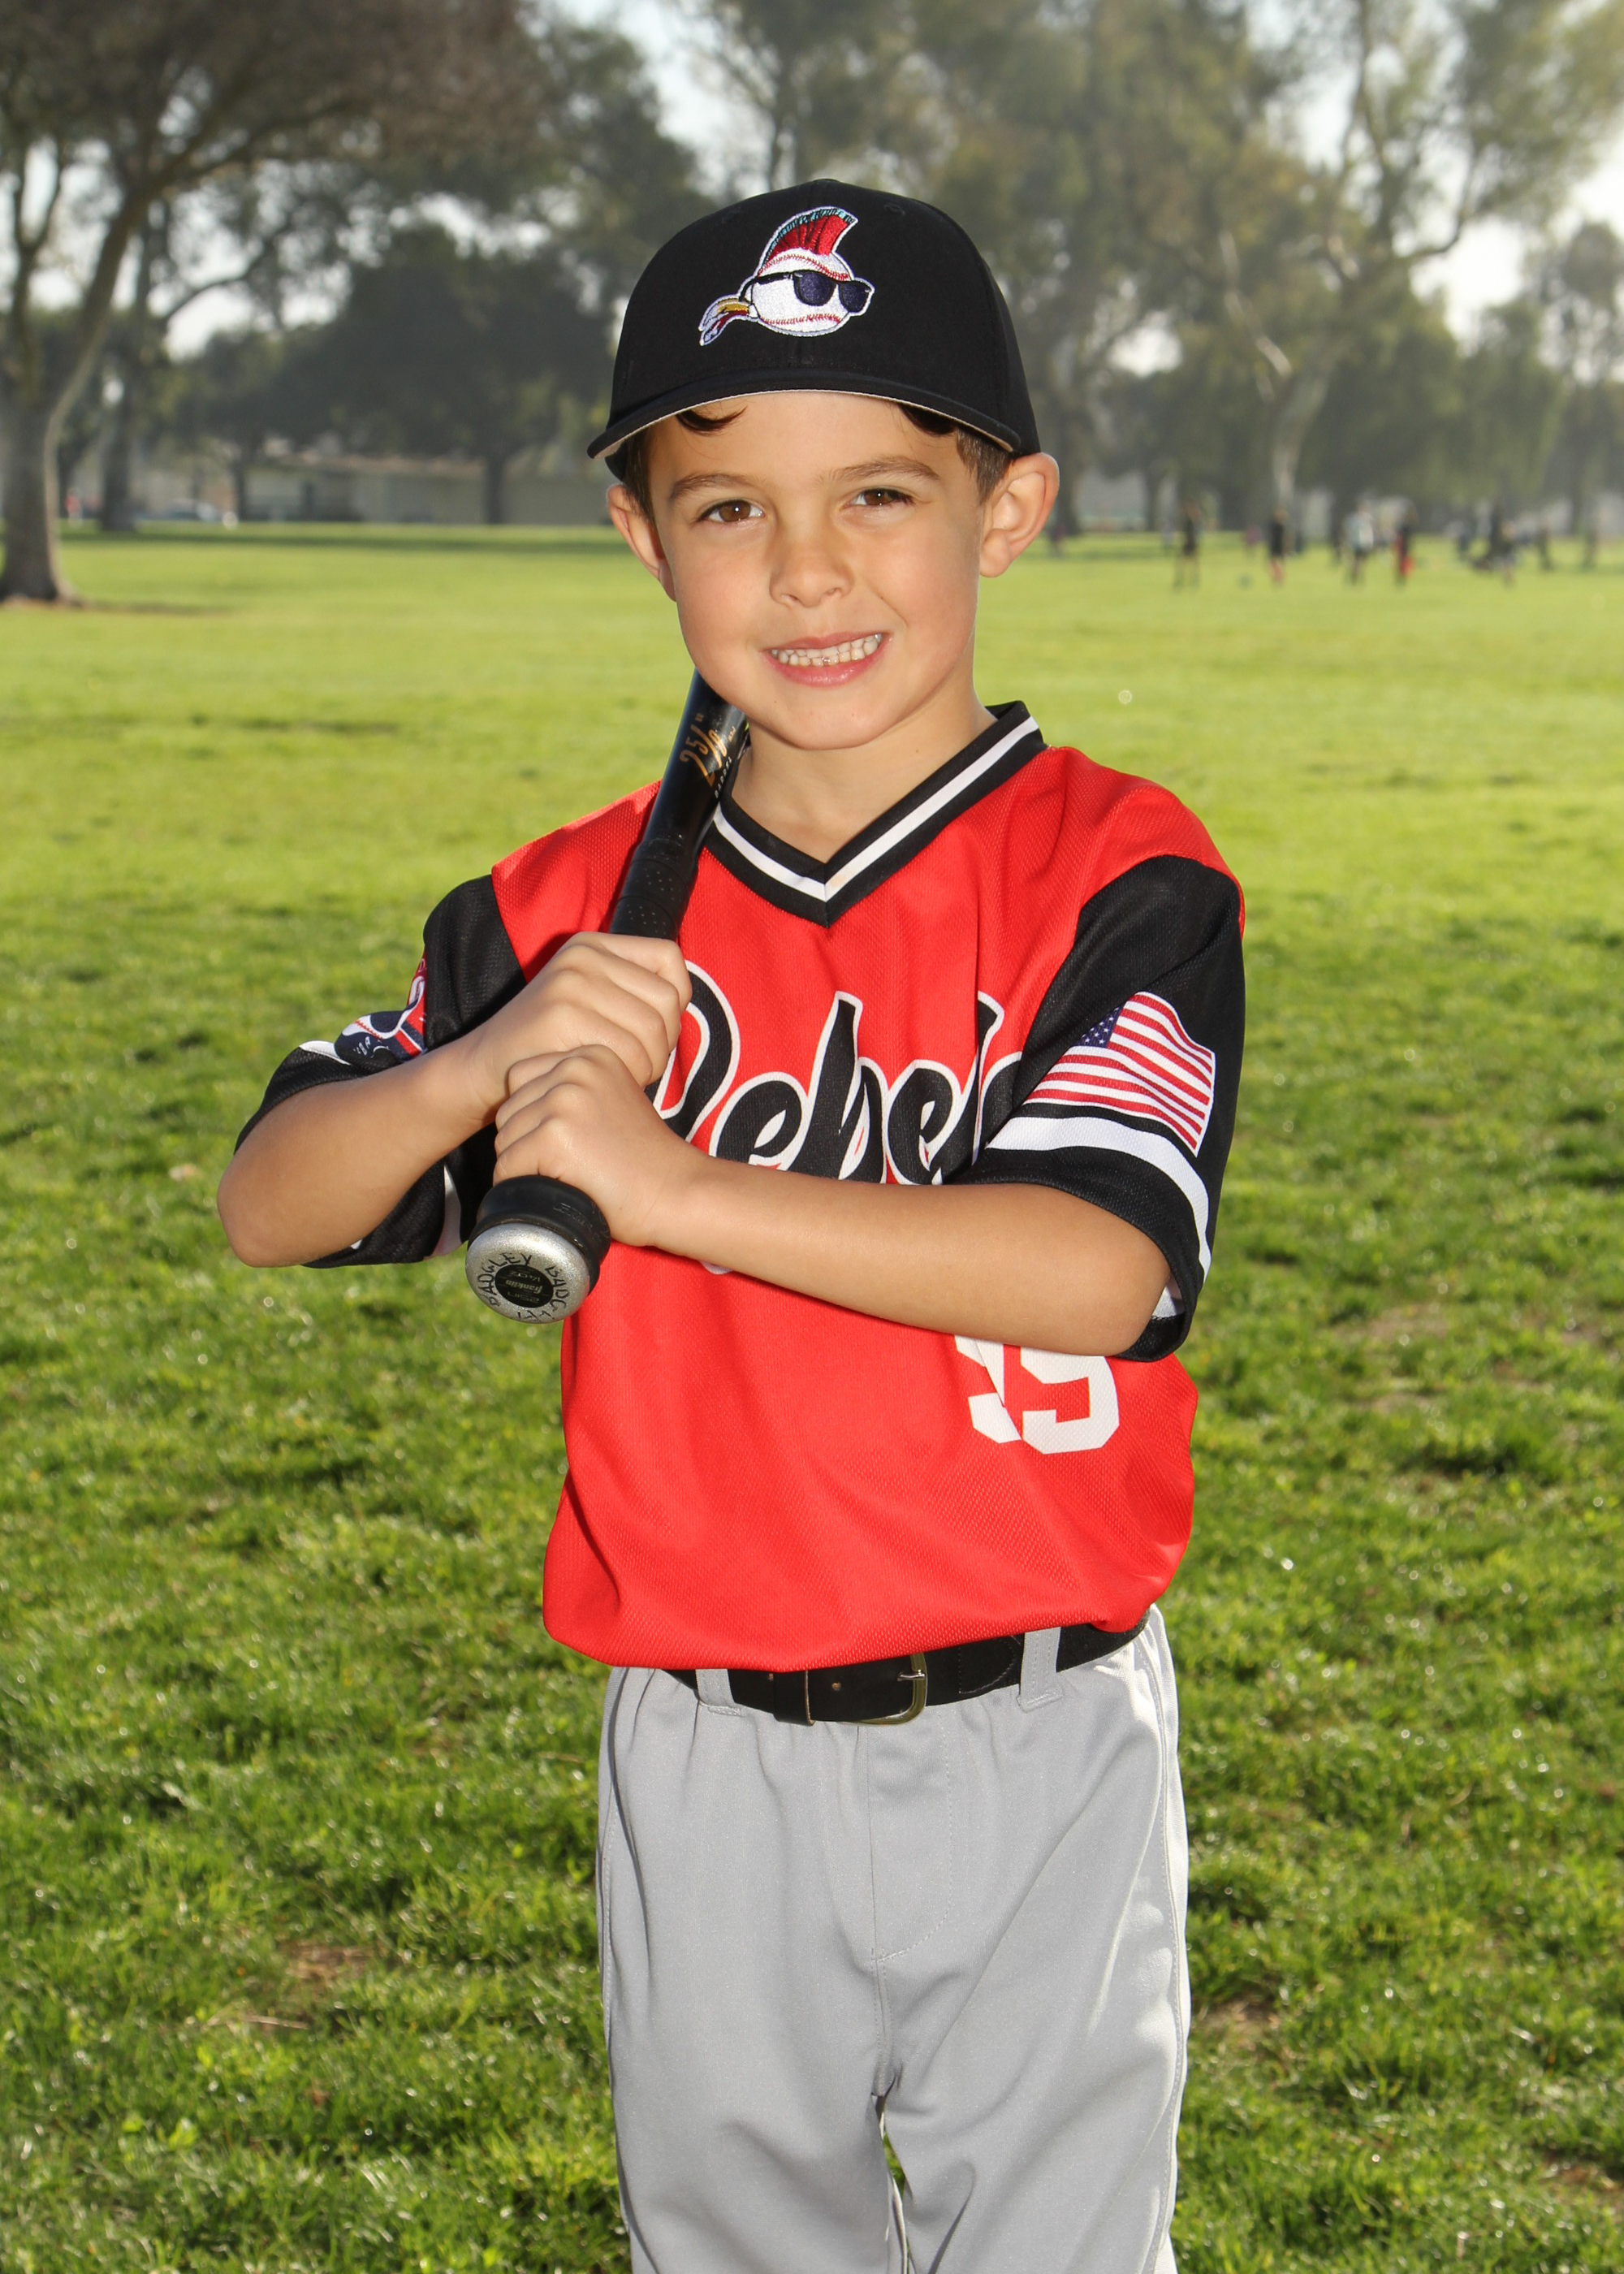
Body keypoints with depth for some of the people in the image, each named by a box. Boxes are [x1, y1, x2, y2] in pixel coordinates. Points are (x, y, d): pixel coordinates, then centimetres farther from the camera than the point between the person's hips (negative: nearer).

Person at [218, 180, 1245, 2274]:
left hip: (1037, 1741, -3)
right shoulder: (573, 912, 1)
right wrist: (475, 1069, -20)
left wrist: (670, 1184, -26)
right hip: (702, 1763, 3)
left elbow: (1099, 1267, -23)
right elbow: (266, 1214, 1)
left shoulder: (1117, 873, -10)